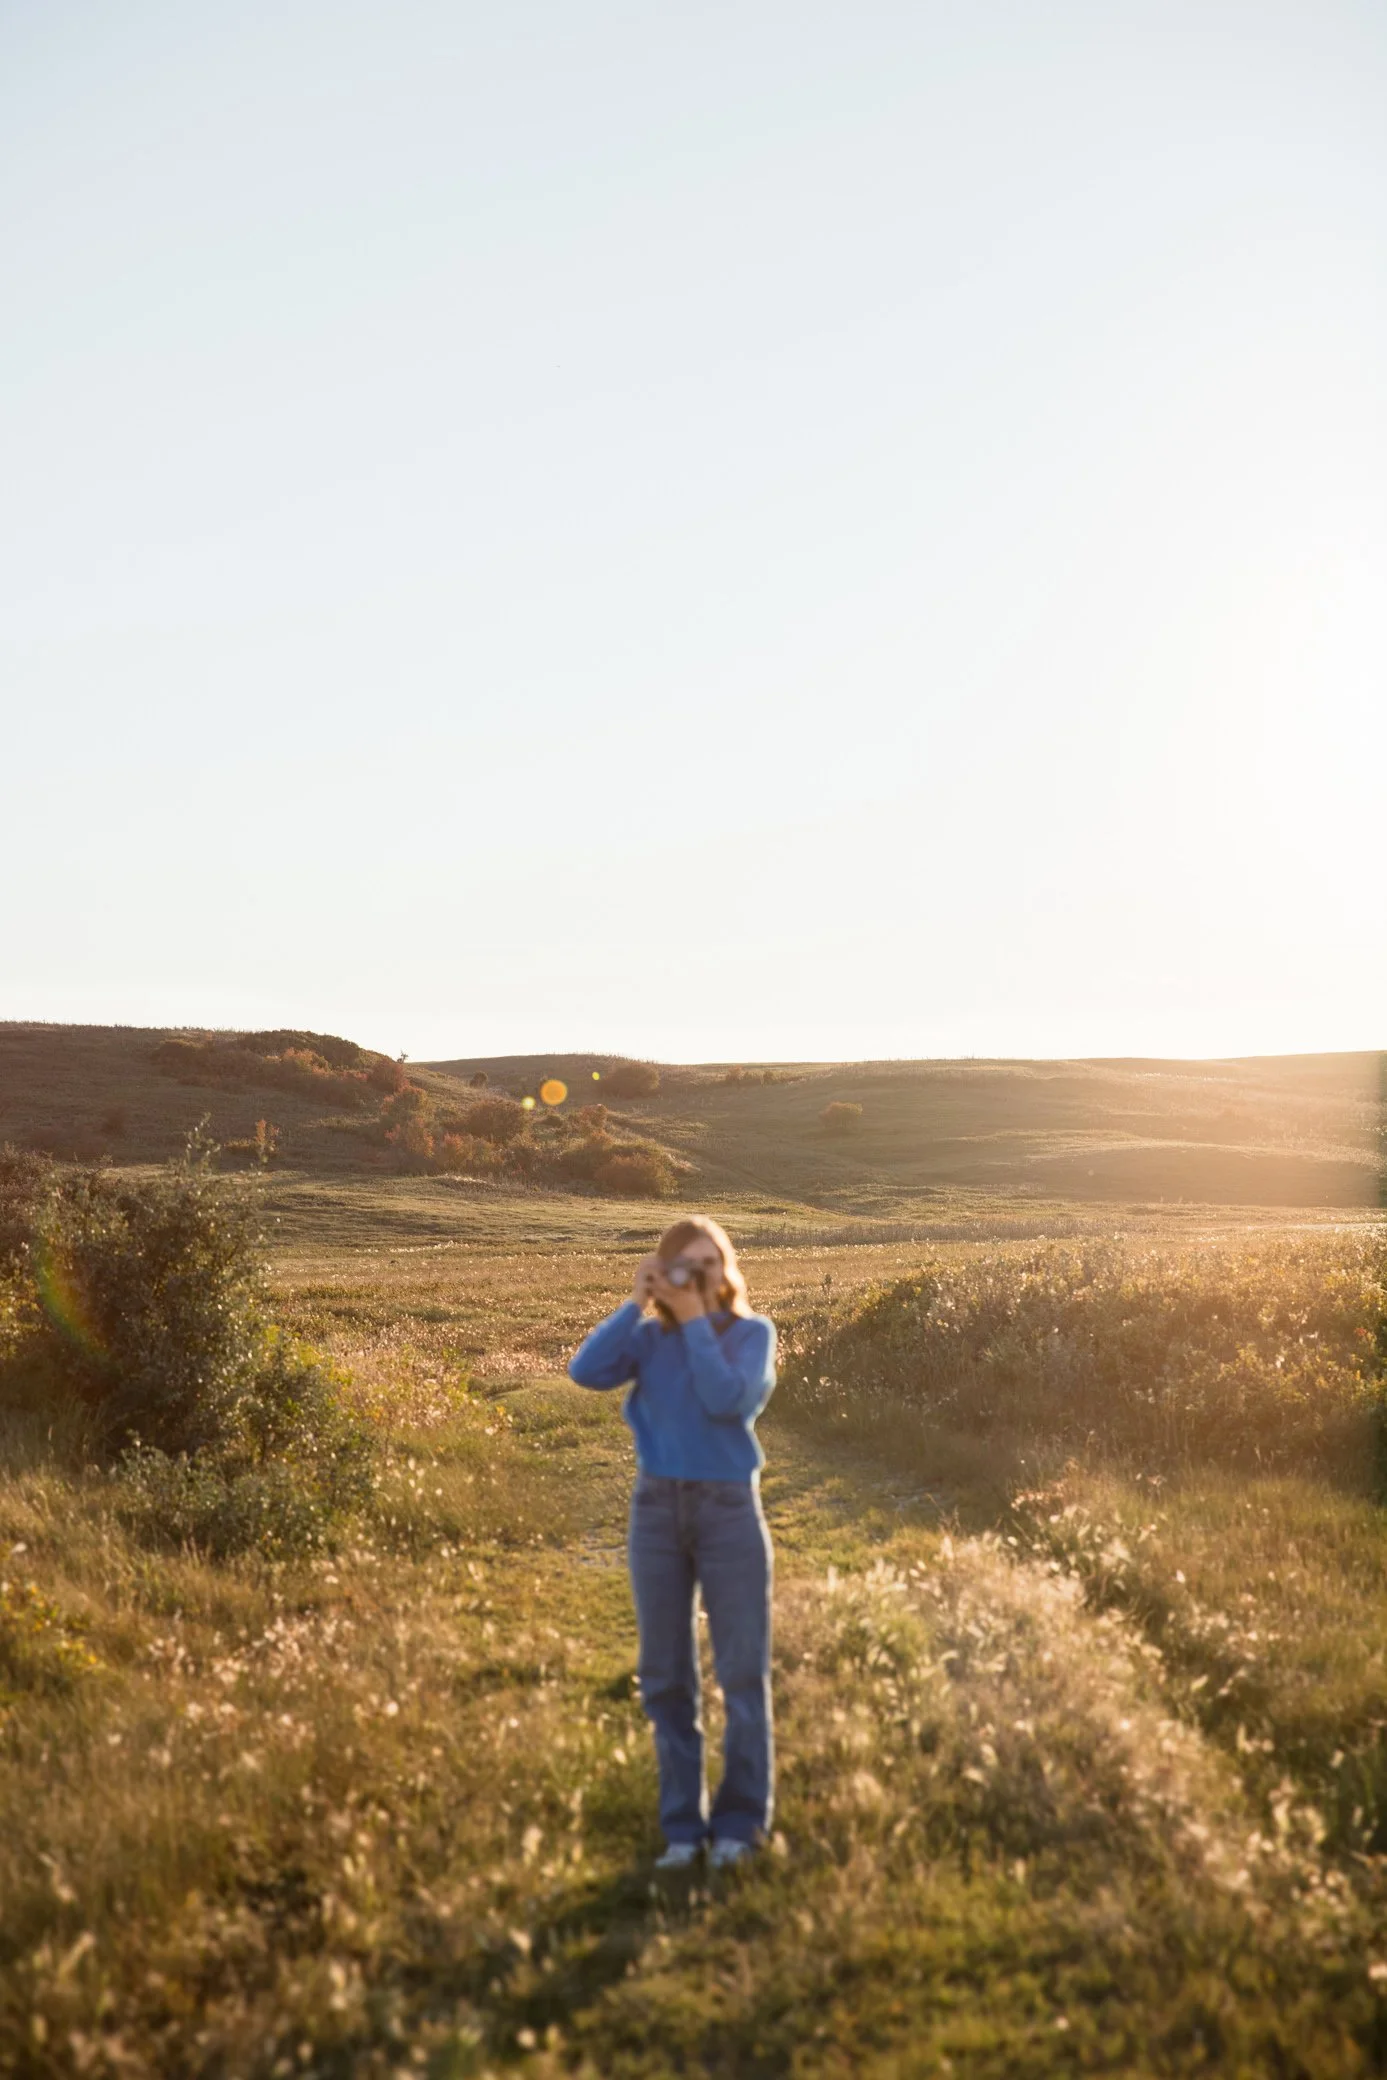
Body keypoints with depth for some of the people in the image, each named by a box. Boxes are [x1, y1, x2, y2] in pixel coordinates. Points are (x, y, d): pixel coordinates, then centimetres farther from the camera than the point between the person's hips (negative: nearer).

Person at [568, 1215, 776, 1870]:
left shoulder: (751, 1332, -2)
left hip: (728, 1507, -3)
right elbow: (586, 1371, -12)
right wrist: (636, 1303, -11)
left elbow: (726, 1400, -18)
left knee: (742, 1672, 2)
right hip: (657, 1507, 3)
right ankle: (682, 1826, 20)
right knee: (666, 1678, 9)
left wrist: (696, 1321, -13)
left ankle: (739, 1822, 16)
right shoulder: (650, 1337, 4)